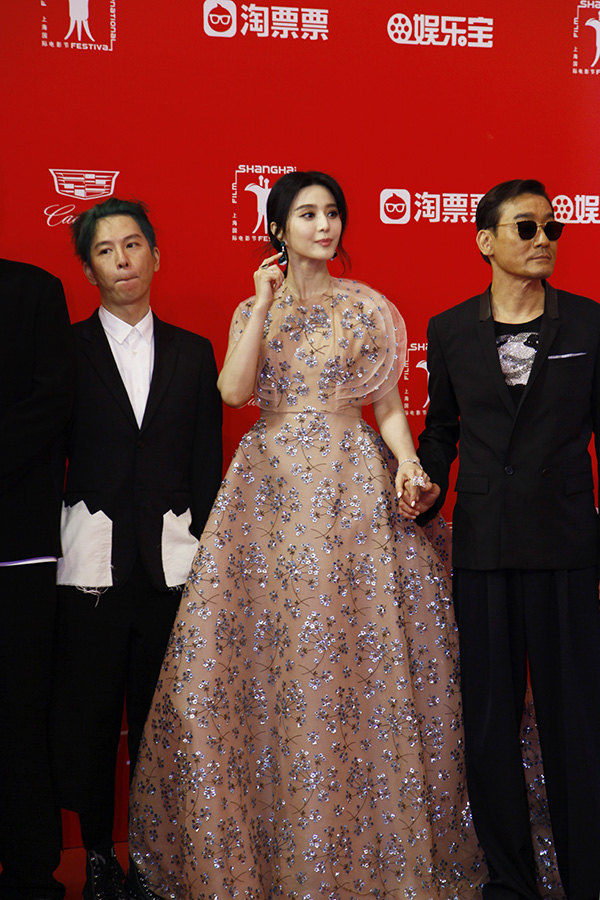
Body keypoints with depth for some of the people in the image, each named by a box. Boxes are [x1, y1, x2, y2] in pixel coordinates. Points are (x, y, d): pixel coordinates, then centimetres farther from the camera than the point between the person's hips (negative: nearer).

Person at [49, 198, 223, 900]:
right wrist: (53, 547, -5)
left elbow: (207, 462, 10)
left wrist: (202, 549, 3)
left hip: (171, 560, 2)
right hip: (91, 560, -1)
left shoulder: (193, 352, 11)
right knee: (88, 713, 5)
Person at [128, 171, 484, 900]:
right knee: (258, 657, -1)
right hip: (268, 490, 2)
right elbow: (232, 391, -6)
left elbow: (389, 408, 6)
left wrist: (408, 463, -12)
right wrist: (266, 304, -7)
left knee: (346, 658, -4)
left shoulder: (368, 308, 7)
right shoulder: (252, 310, 11)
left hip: (352, 486, -1)